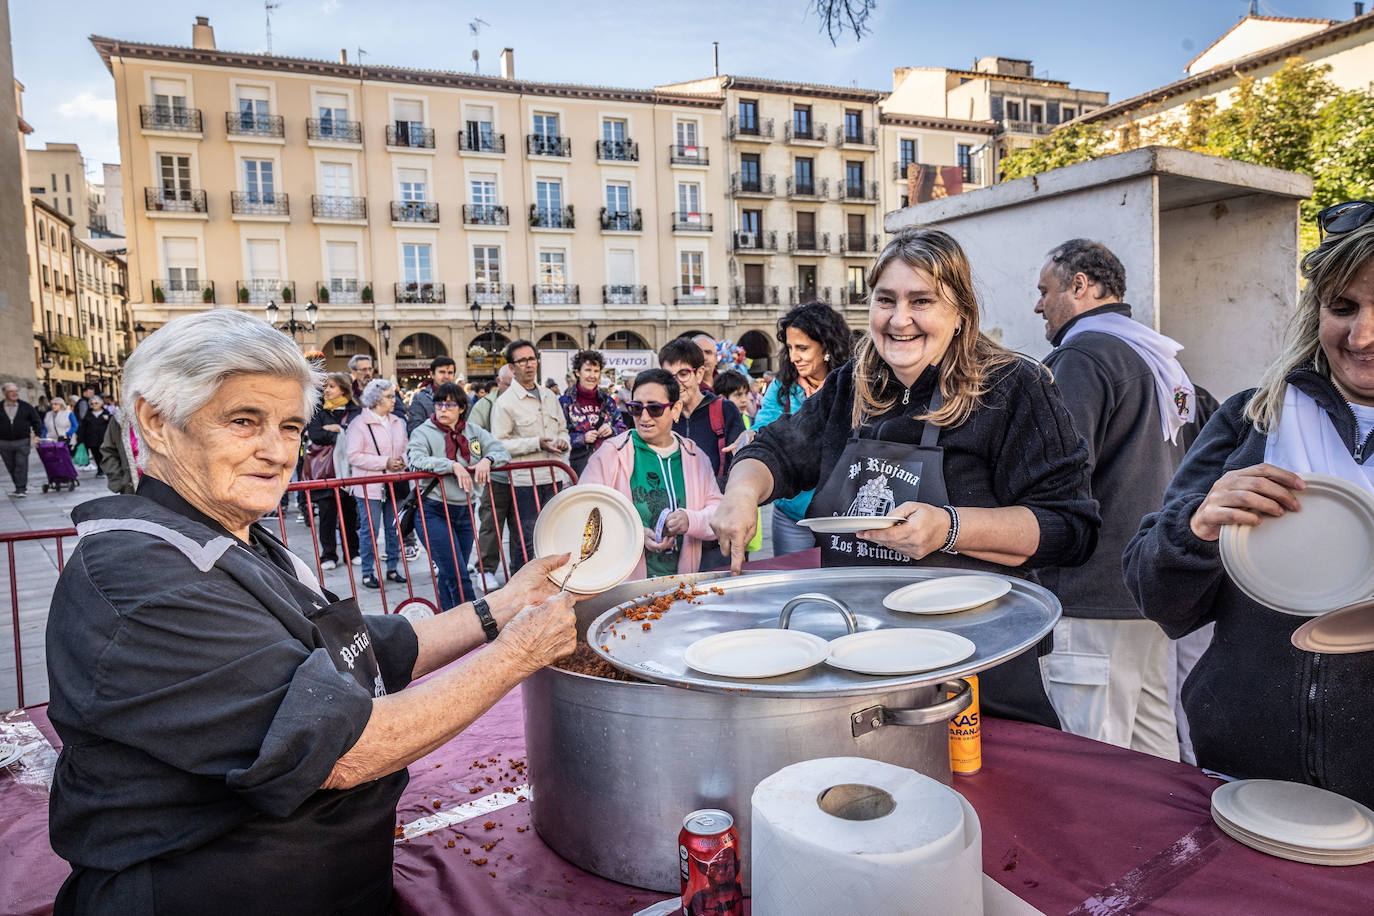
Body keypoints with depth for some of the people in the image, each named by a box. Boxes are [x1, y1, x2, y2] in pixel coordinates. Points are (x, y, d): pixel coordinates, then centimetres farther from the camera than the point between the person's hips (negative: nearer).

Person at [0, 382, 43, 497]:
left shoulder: (26, 406, 4)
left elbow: (37, 421, 9)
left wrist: (37, 435, -3)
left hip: (22, 441, -2)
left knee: (21, 465, -8)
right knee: (11, 466, 8)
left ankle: (21, 489, -5)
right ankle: (21, 487, 19)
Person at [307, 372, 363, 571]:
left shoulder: (356, 411, 6)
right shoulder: (319, 411, 7)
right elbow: (314, 435, -8)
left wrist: (333, 430, -9)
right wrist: (340, 434, -9)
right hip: (326, 469, 0)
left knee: (349, 511, 7)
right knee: (327, 512, -1)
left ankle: (352, 552, 18)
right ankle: (328, 555, 7)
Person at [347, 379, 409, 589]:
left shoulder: (397, 422, 13)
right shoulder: (359, 424, -7)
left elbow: (404, 449, 21)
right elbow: (354, 456, -13)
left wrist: (402, 460, -3)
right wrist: (385, 463, -16)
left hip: (394, 484, 6)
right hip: (369, 487, -6)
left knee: (394, 528, 9)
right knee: (370, 529, -2)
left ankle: (392, 569, 20)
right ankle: (368, 573, 8)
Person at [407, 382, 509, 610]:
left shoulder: (473, 431, 11)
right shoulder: (423, 432, -1)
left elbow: (502, 451, 9)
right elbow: (416, 459, -20)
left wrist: (487, 460, -12)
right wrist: (453, 466, -27)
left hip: (464, 512, 5)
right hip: (433, 512, -5)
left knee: (450, 575, 14)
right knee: (457, 575, -11)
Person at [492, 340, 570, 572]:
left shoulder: (549, 396, 14)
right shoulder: (505, 402, -5)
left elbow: (562, 428, 25)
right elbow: (499, 443, -11)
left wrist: (563, 441, 2)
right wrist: (535, 444, -18)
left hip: (553, 477, 6)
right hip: (525, 480, -6)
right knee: (528, 540, -4)